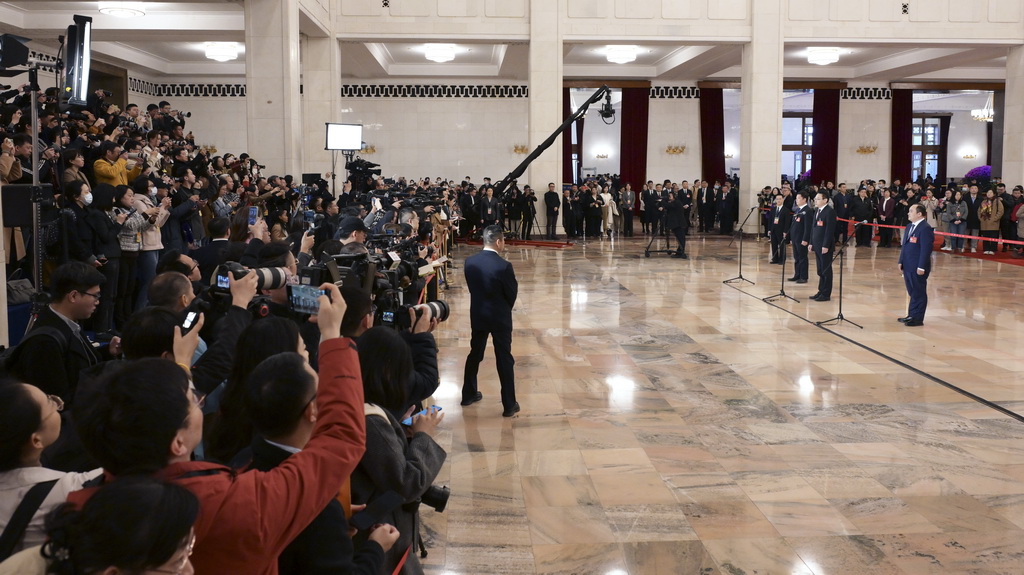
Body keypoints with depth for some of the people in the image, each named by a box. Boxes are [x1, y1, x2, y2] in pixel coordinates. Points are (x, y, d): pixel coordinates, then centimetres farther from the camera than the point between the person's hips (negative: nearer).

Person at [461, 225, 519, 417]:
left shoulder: (470, 262, -7)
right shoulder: (504, 266, -21)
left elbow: (471, 286, 3)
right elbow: (512, 293, -10)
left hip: (477, 315, 5)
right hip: (500, 317, -5)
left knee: (475, 354, 21)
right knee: (505, 359, 4)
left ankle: (468, 394, 33)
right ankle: (509, 405, 9)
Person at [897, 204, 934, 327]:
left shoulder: (925, 228, -15)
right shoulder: (909, 226, 14)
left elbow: (926, 249, -19)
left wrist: (921, 267, -20)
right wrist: (901, 262, 14)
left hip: (918, 268, -9)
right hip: (908, 266, 9)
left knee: (919, 293, 1)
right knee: (912, 292, 16)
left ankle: (917, 318, 8)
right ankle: (911, 316, 23)